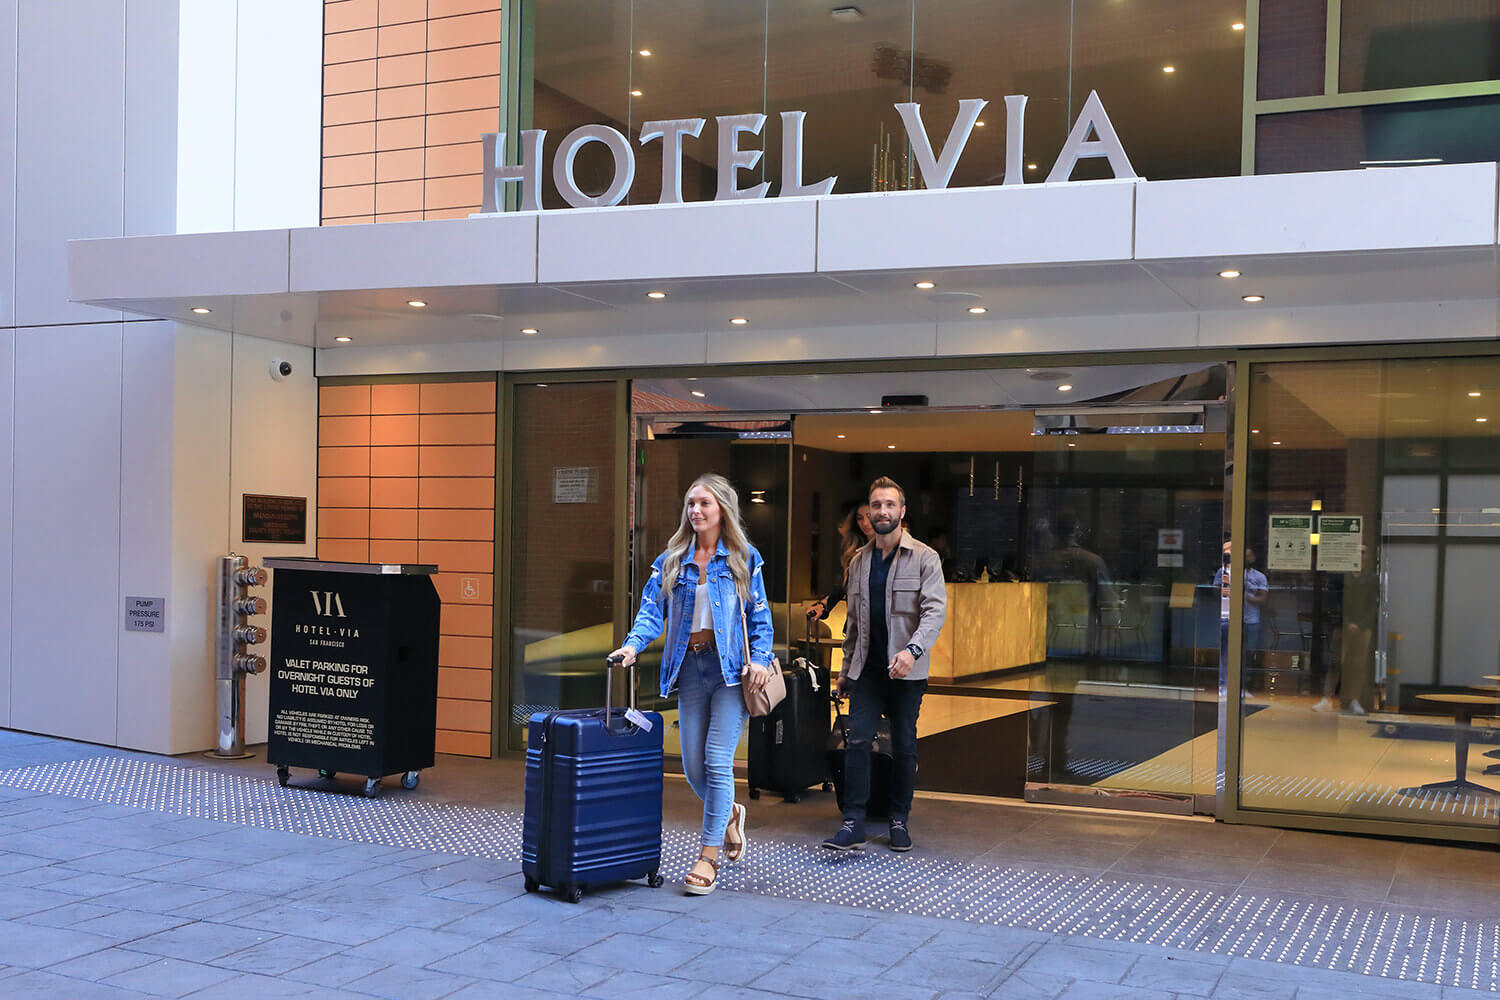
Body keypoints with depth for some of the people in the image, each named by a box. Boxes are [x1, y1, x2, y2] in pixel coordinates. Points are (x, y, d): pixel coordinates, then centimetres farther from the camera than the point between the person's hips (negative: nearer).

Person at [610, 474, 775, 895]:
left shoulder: (744, 559, 3)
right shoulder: (671, 561, 10)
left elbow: (760, 616, 4)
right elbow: (652, 610, 1)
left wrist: (759, 659, -10)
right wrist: (634, 644, -17)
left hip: (731, 668, -3)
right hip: (690, 668, 4)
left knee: (718, 761, -9)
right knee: (693, 768, 6)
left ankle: (708, 857, 0)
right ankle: (729, 814, 37)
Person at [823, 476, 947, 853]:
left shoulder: (924, 558, -3)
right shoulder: (858, 562, 12)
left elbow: (935, 610, -13)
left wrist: (912, 649, -28)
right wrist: (845, 668, 17)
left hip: (907, 670, -3)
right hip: (868, 667, 3)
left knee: (904, 746, 5)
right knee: (858, 740, -7)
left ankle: (900, 821, 18)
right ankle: (853, 823, -5)